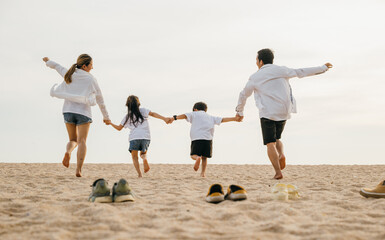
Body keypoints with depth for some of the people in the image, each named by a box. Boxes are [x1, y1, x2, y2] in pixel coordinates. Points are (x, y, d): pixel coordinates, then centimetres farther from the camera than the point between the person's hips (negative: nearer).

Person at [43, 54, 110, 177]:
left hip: (68, 111, 4)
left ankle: (68, 152, -17)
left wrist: (48, 61, 55)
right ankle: (78, 170, -17)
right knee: (82, 141, -4)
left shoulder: (68, 75, 10)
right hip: (83, 112, -4)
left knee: (73, 139, 16)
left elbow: (56, 66, 32)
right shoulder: (91, 79, 2)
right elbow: (100, 99, 8)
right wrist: (106, 116, 18)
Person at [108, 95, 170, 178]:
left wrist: (110, 123, 37)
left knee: (134, 157, 9)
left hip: (134, 138, -1)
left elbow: (119, 128, 20)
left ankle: (139, 173, -11)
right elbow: (152, 114, -3)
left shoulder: (127, 116, 14)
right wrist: (164, 118, -10)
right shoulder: (143, 110, 12)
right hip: (146, 137, 1)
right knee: (143, 153, 21)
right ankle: (145, 159, -16)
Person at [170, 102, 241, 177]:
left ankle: (197, 158, -29)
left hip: (197, 138, -3)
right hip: (208, 138, 3)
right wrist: (234, 119, 26)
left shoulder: (194, 114, 16)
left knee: (194, 155, 4)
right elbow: (222, 119, 22)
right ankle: (203, 173, 5)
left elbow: (185, 115, 0)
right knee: (204, 157, 14)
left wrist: (174, 118, -11)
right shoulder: (210, 117, 25)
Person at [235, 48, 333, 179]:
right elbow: (302, 72, 12)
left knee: (270, 144, -1)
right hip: (284, 112, 4)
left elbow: (243, 95, 14)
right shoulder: (281, 70, 7)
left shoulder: (254, 77, 3)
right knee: (276, 139, 22)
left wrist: (239, 111, 30)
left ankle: (278, 172, -13)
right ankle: (281, 155, -6)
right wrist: (322, 68, 23)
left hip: (267, 113, -4)